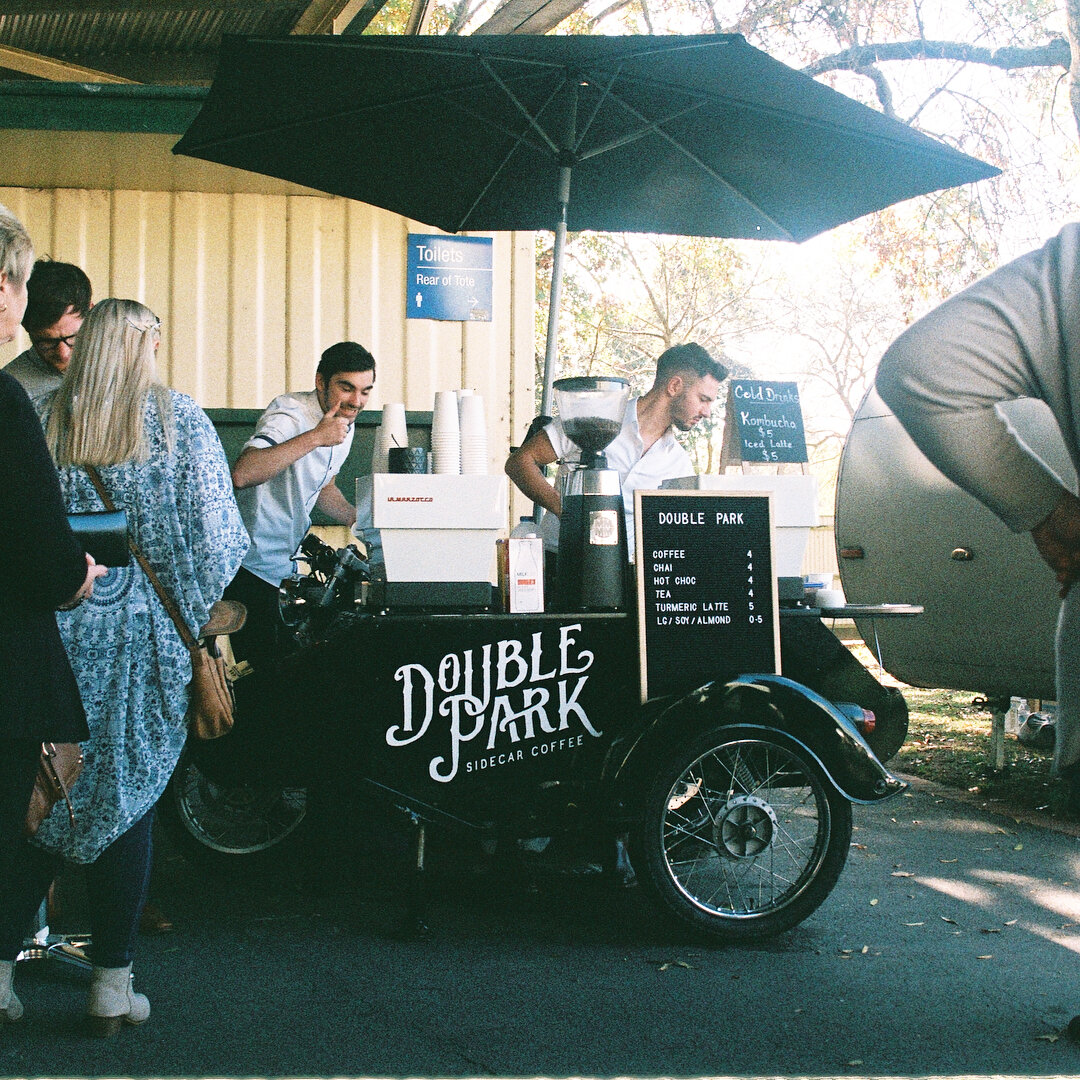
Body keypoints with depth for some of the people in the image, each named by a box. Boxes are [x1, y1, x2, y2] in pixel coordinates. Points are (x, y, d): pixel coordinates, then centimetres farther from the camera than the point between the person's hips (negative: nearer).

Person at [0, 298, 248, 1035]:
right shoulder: (182, 420, -2)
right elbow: (213, 534, -3)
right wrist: (197, 615, 8)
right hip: (143, 639, -1)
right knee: (128, 799, 6)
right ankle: (112, 985, 10)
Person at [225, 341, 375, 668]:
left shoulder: (345, 424, 6)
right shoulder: (291, 415, -23)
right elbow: (242, 475, -41)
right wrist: (315, 437, -39)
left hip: (286, 566, 9)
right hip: (251, 567, -9)